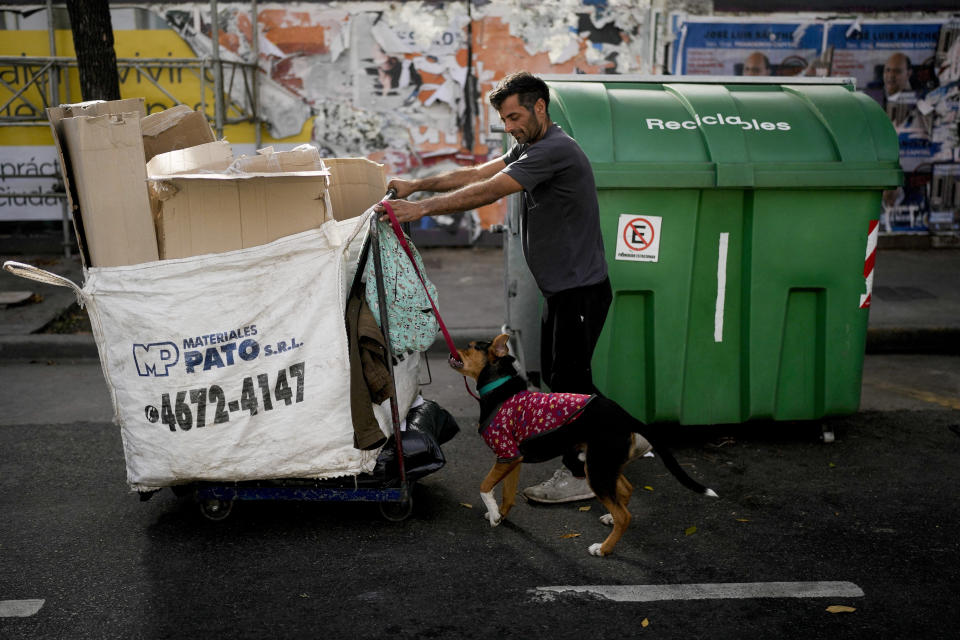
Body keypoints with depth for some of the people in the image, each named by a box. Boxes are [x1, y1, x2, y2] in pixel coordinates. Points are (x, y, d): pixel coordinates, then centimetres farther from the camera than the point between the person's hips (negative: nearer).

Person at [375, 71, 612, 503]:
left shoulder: (555, 150, -20)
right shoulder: (531, 148, 14)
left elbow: (486, 193, -26)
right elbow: (475, 174, 9)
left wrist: (420, 209, -26)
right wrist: (416, 185, -1)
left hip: (580, 289, -10)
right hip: (561, 287, 10)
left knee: (569, 379, -3)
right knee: (555, 375, 17)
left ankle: (580, 475, 9)